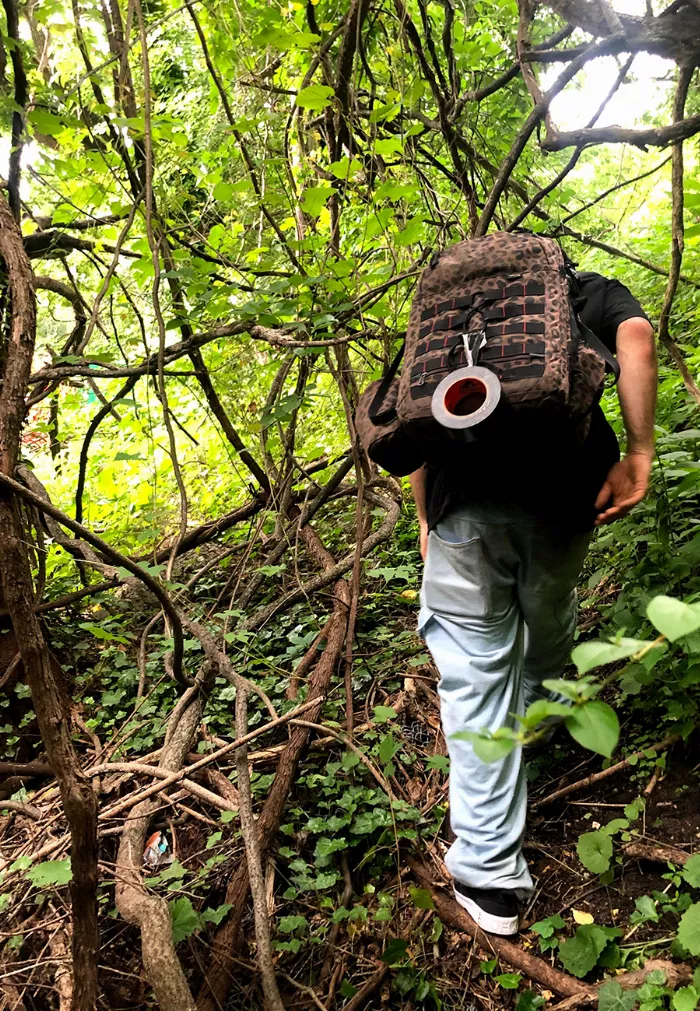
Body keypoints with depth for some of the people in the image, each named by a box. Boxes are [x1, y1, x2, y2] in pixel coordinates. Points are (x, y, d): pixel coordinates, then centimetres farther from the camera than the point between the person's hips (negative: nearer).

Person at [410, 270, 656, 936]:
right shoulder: (592, 291, 25)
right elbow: (636, 338, 1)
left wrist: (425, 517, 20)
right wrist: (638, 454, -2)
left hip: (464, 495, 0)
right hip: (563, 489, 0)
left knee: (476, 674, 6)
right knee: (548, 626, 28)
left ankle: (490, 871, 13)